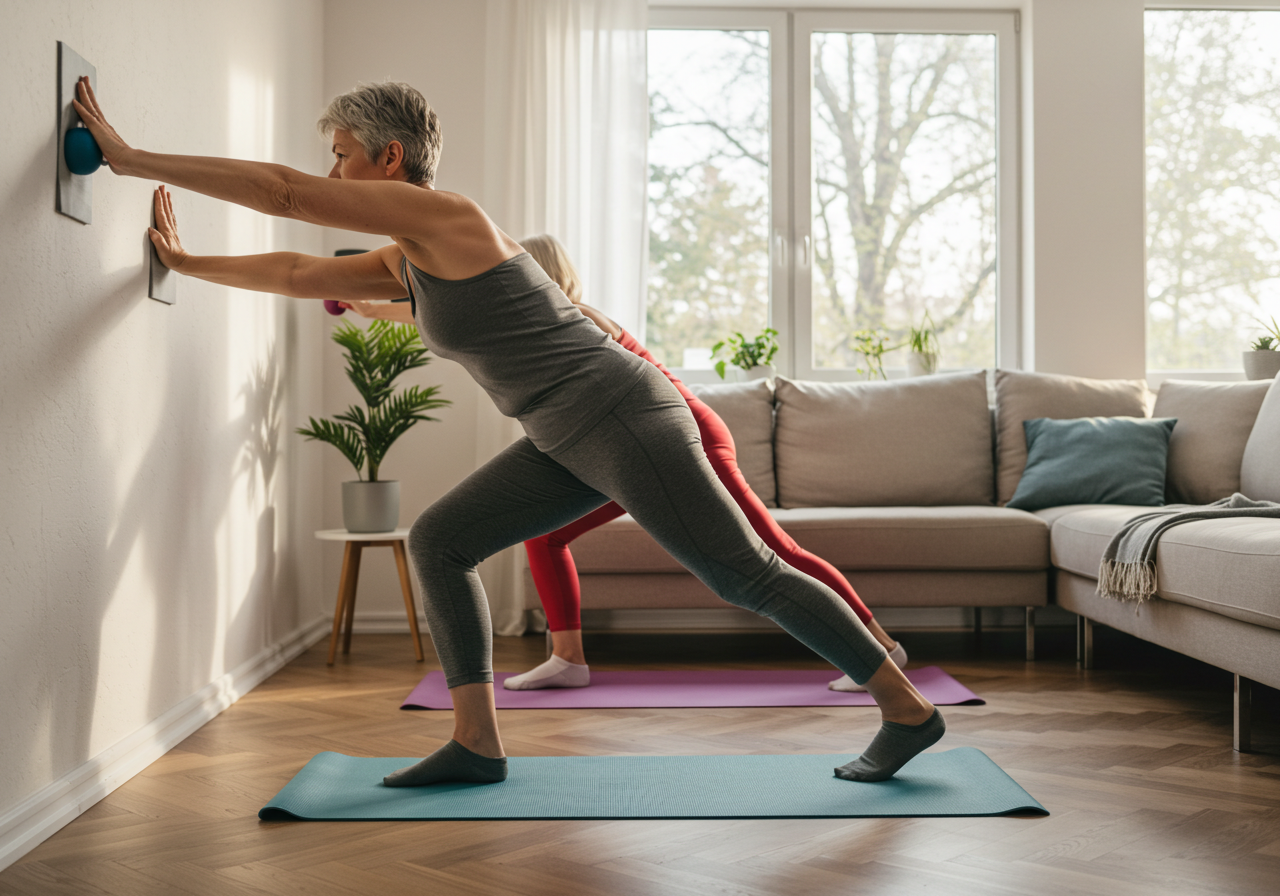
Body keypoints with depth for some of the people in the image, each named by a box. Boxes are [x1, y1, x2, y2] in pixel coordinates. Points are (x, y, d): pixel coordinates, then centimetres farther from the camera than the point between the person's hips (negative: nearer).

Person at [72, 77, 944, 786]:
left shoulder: (439, 214, -12)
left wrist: (133, 157, -10)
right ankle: (477, 743, 7)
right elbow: (299, 273, 24)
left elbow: (281, 191, -15)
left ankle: (909, 711, 10)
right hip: (574, 441, 10)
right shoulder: (411, 262, 15)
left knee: (750, 576, -3)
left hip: (624, 422, -10)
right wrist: (187, 262, 27)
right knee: (438, 541, 6)